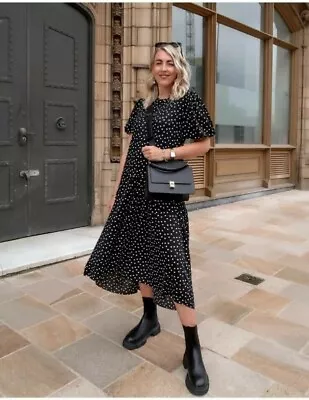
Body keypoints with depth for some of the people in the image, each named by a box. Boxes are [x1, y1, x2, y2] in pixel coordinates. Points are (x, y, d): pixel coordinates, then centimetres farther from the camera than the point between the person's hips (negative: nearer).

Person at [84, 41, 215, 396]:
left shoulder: (189, 100, 1)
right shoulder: (142, 104, 16)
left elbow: (203, 144, -1)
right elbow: (129, 149, 15)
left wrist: (167, 153, -15)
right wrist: (117, 190, 13)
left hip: (165, 192, -6)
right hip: (135, 189, 6)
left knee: (171, 262, -9)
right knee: (138, 253, 11)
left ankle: (193, 350, 3)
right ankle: (149, 318, 34)